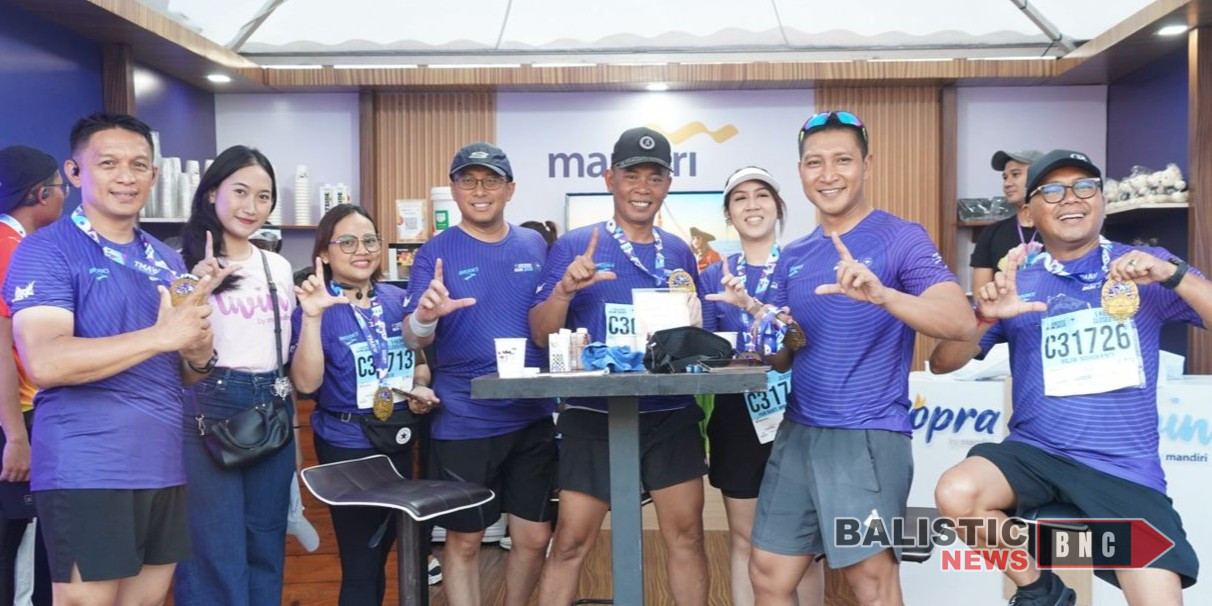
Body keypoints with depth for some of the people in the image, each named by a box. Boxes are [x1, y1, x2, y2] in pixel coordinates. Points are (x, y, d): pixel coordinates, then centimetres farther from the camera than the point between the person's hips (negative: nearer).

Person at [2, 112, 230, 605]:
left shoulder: (167, 260, 12)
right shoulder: (45, 250, -7)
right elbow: (44, 362, -21)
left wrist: (200, 354, -7)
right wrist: (162, 336, -25)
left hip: (163, 466, 6)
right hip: (85, 472, -6)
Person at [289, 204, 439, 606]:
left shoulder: (397, 299, 4)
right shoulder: (313, 306, -11)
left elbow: (420, 360, 17)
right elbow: (306, 383, -23)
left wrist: (421, 387, -4)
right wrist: (312, 317, -31)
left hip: (400, 439, 5)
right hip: (348, 445, -5)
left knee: (381, 554, 18)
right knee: (360, 564, 1)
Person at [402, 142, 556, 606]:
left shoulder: (535, 245, 5)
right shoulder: (436, 251, -4)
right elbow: (414, 340, -10)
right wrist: (424, 316, -32)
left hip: (532, 417, 3)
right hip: (464, 422, -3)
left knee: (534, 538, 11)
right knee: (464, 540, 8)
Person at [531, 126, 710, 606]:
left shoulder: (680, 252, 9)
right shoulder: (575, 246, -3)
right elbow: (541, 335, -6)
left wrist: (692, 313, -5)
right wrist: (565, 288, -23)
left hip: (671, 415, 4)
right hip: (594, 416, -3)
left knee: (686, 535, 9)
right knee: (570, 542, 2)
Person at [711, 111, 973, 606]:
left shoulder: (900, 238, -6)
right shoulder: (792, 257, 12)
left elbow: (961, 322, -20)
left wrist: (880, 294, -36)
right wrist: (757, 314, -6)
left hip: (868, 435, -6)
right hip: (798, 432, 6)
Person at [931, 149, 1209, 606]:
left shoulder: (1149, 268, 5)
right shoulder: (1017, 282, 5)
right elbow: (942, 363, 1)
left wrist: (1172, 275, -17)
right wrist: (985, 316, -17)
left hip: (1127, 470, 0)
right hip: (1036, 453, 1)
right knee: (956, 494, -26)